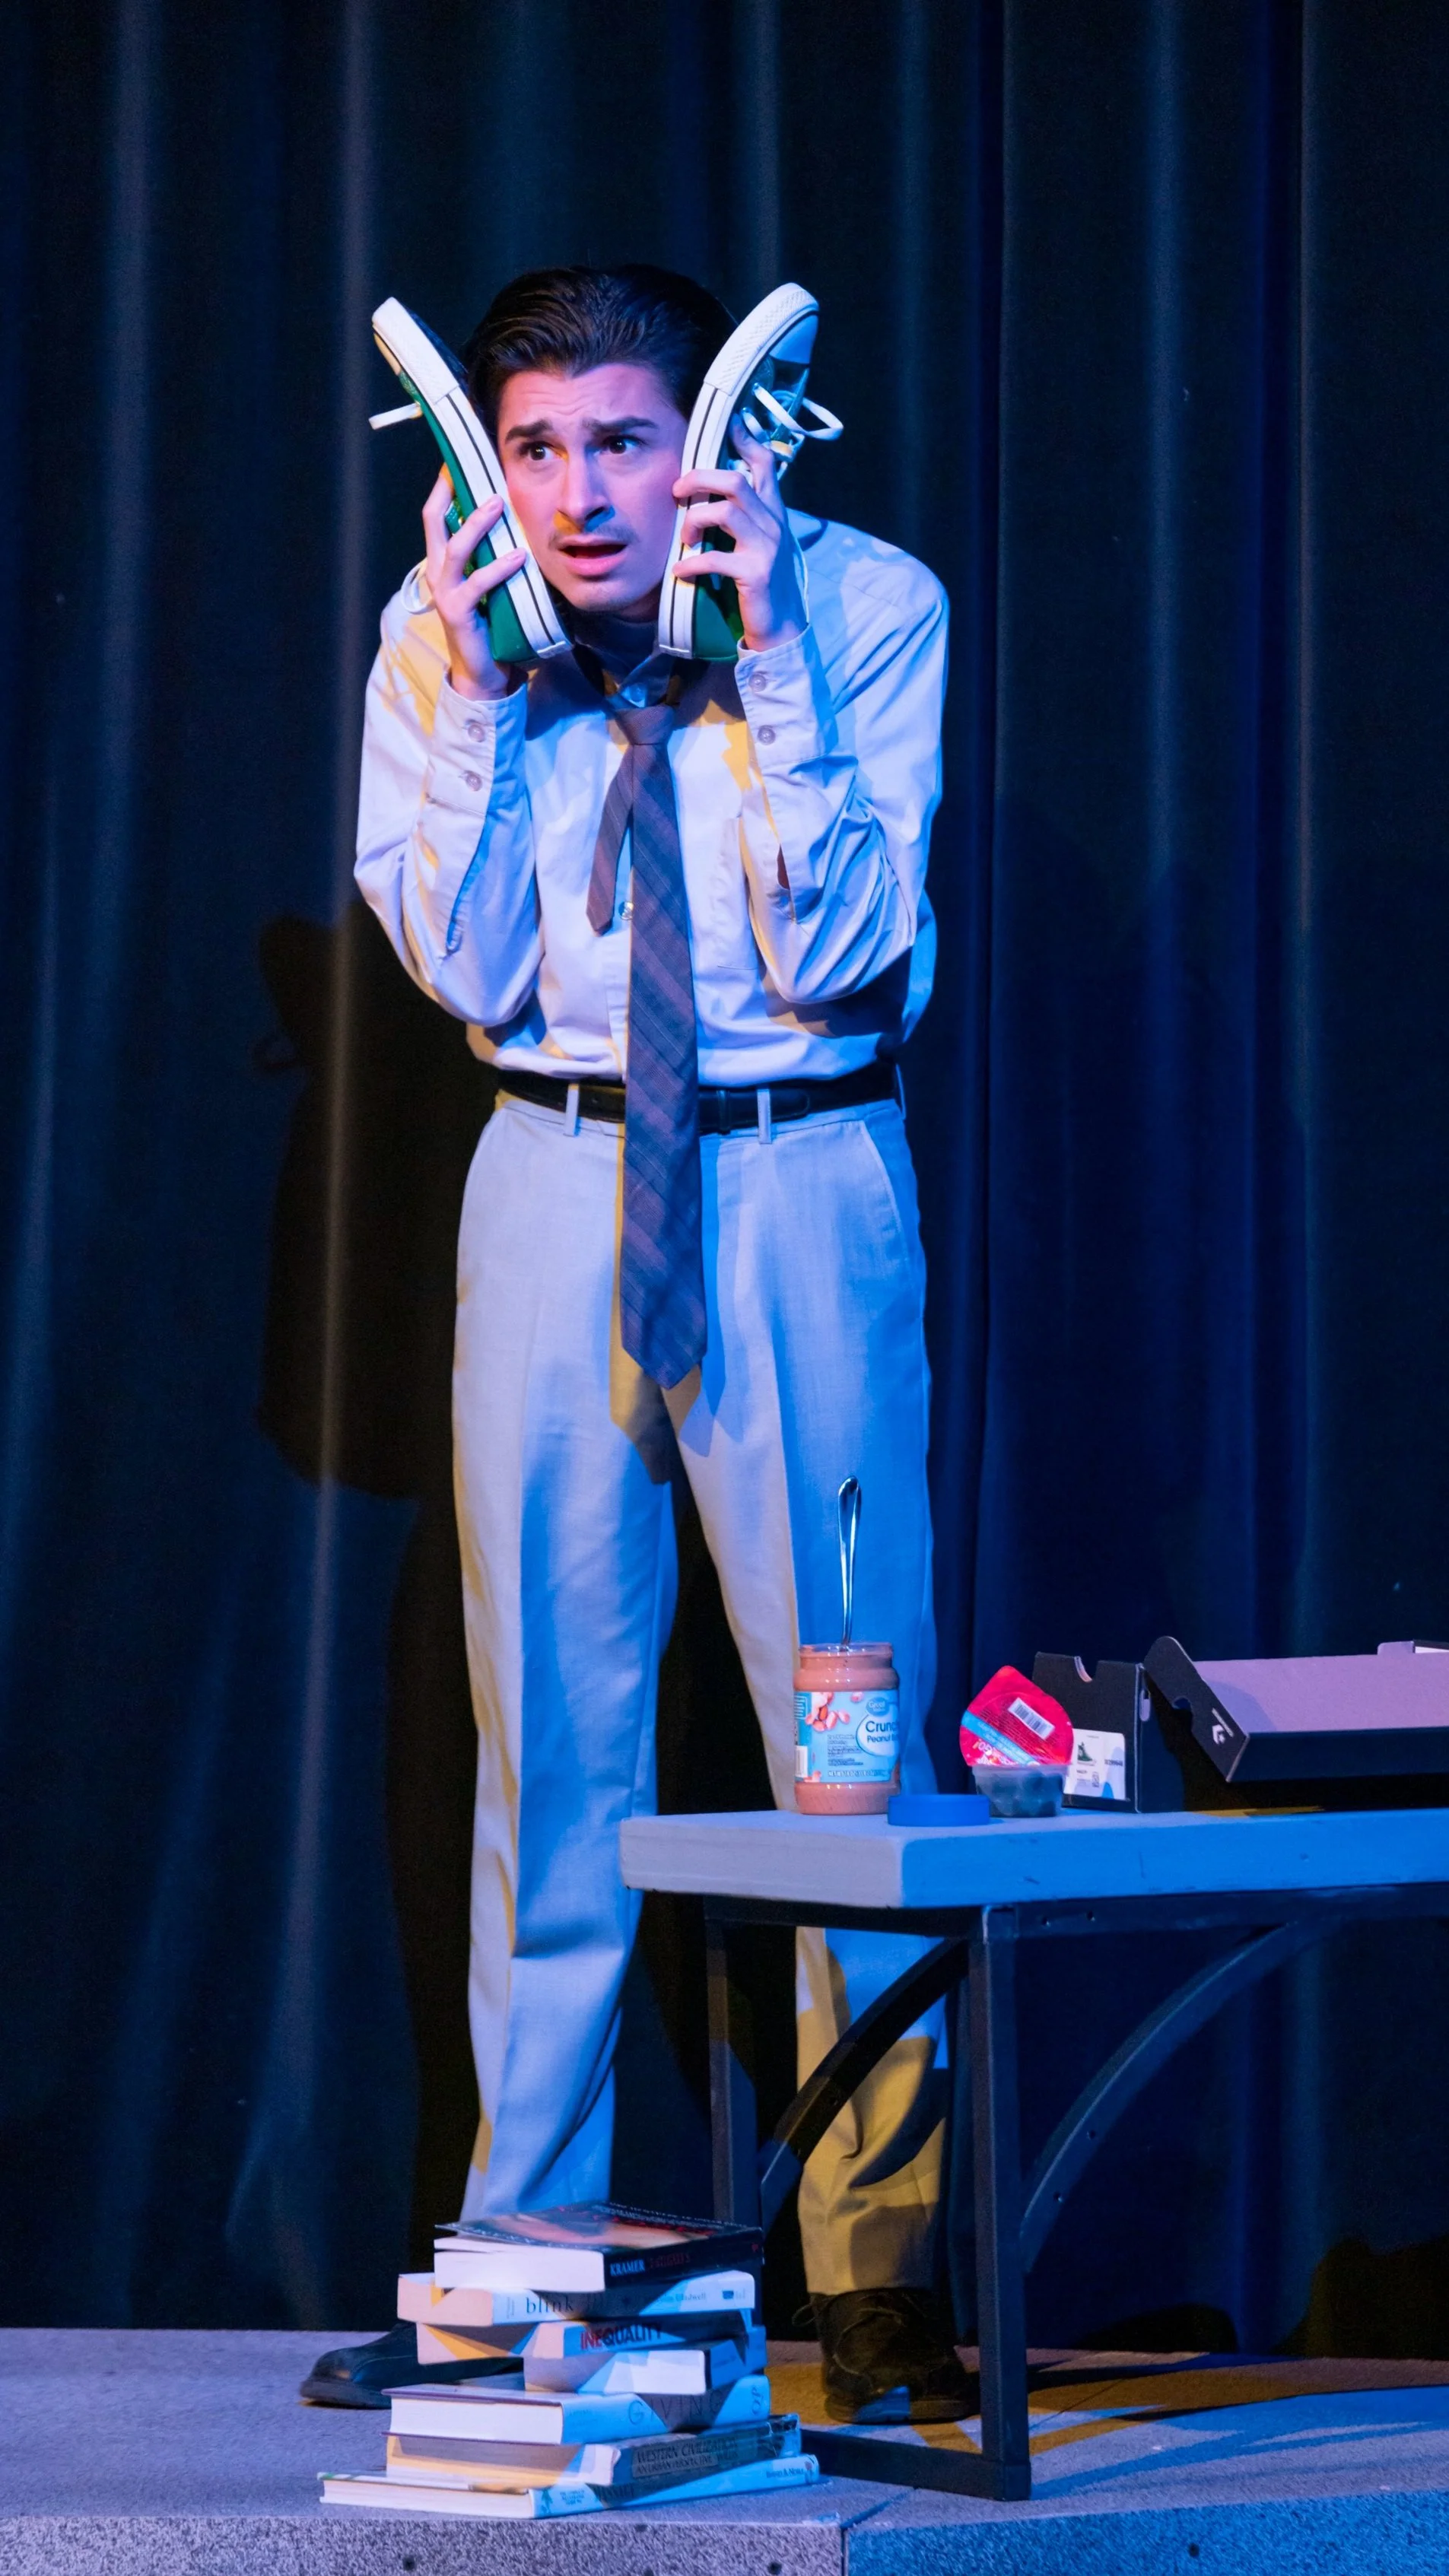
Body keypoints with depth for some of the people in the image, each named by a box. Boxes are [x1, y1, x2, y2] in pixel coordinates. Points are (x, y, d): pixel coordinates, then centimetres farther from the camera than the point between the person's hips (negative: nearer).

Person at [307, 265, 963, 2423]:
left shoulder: (870, 607, -8)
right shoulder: (443, 632, -1)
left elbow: (829, 953, -15)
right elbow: (472, 969, -6)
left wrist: (769, 661, -21)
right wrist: (473, 689, -15)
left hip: (802, 1183, -2)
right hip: (557, 1176, 2)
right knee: (549, 1717, 6)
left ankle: (880, 2279, 6)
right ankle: (524, 2256, 14)